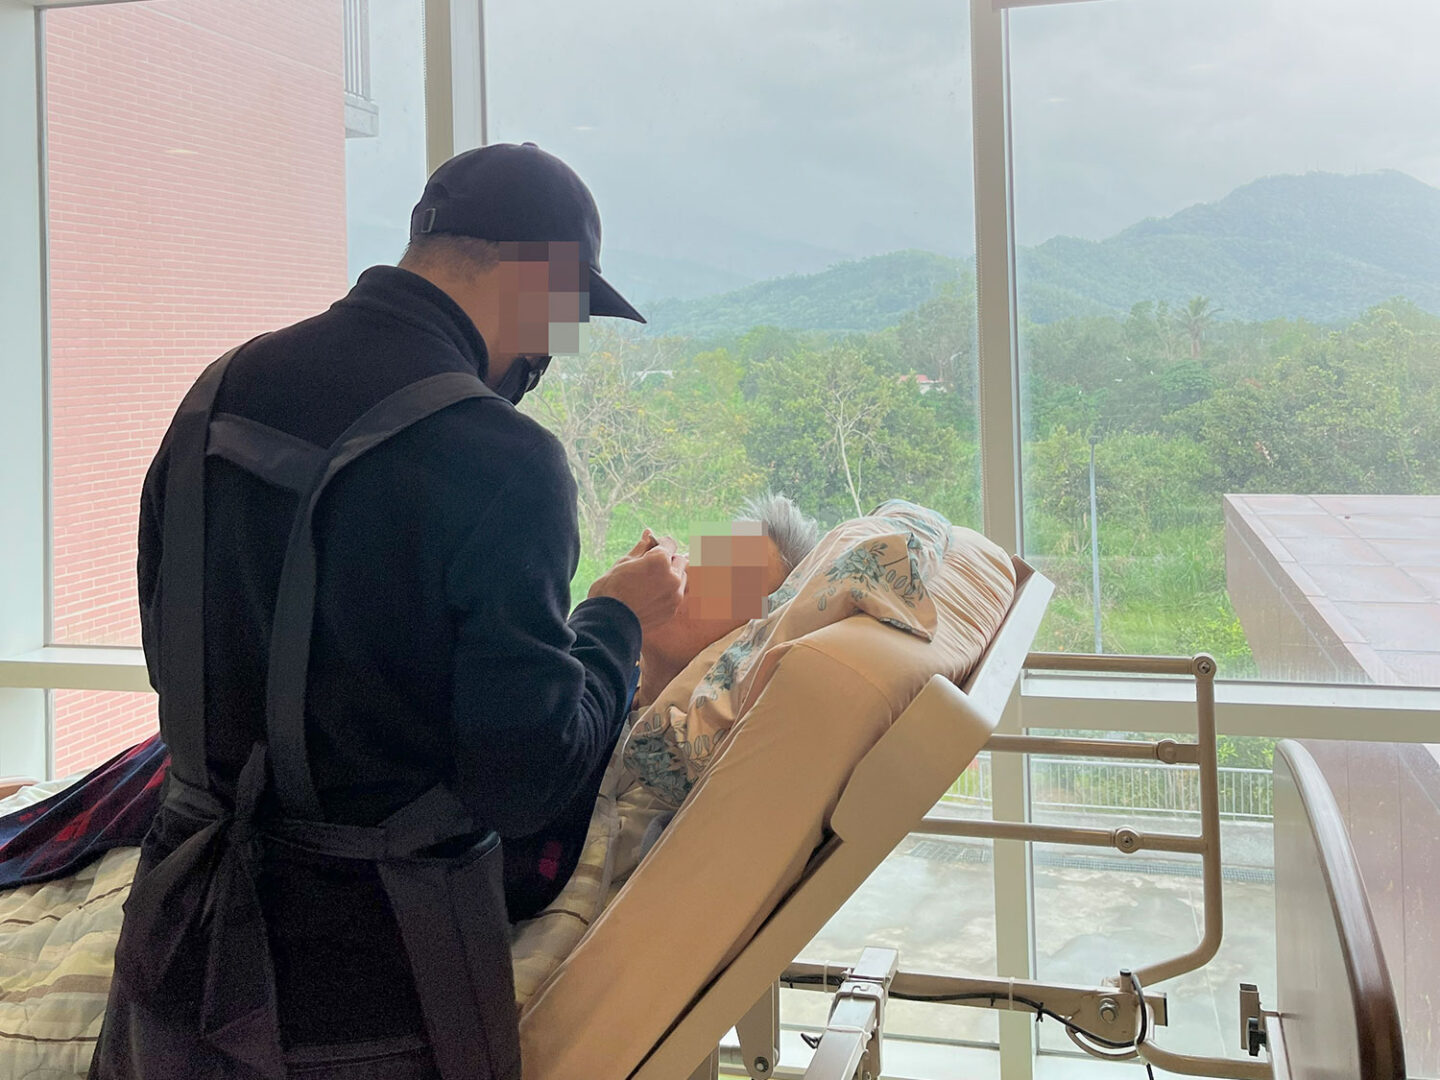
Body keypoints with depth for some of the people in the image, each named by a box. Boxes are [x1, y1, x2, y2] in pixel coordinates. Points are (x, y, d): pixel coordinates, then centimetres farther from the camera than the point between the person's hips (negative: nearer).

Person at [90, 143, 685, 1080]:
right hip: (369, 986, -6)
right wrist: (618, 621, -4)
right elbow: (524, 782, -19)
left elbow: (169, 648, 11)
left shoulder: (219, 390, 1)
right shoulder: (500, 458, -21)